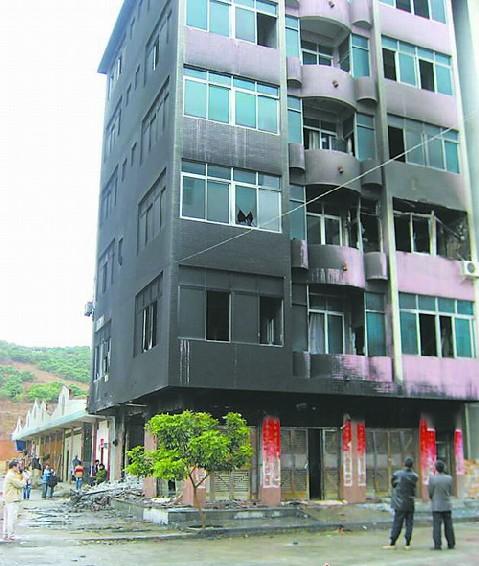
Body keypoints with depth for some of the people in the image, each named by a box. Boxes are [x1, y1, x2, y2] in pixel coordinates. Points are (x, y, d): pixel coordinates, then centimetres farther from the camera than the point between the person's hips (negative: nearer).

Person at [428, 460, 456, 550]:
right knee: (448, 526, 10)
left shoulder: (432, 478, -12)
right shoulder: (449, 478, -5)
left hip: (436, 506, -3)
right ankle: (451, 544, 14)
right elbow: (450, 491, 6)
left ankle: (437, 545, -3)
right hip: (447, 505, 3)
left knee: (437, 526, -1)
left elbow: (430, 493, -5)